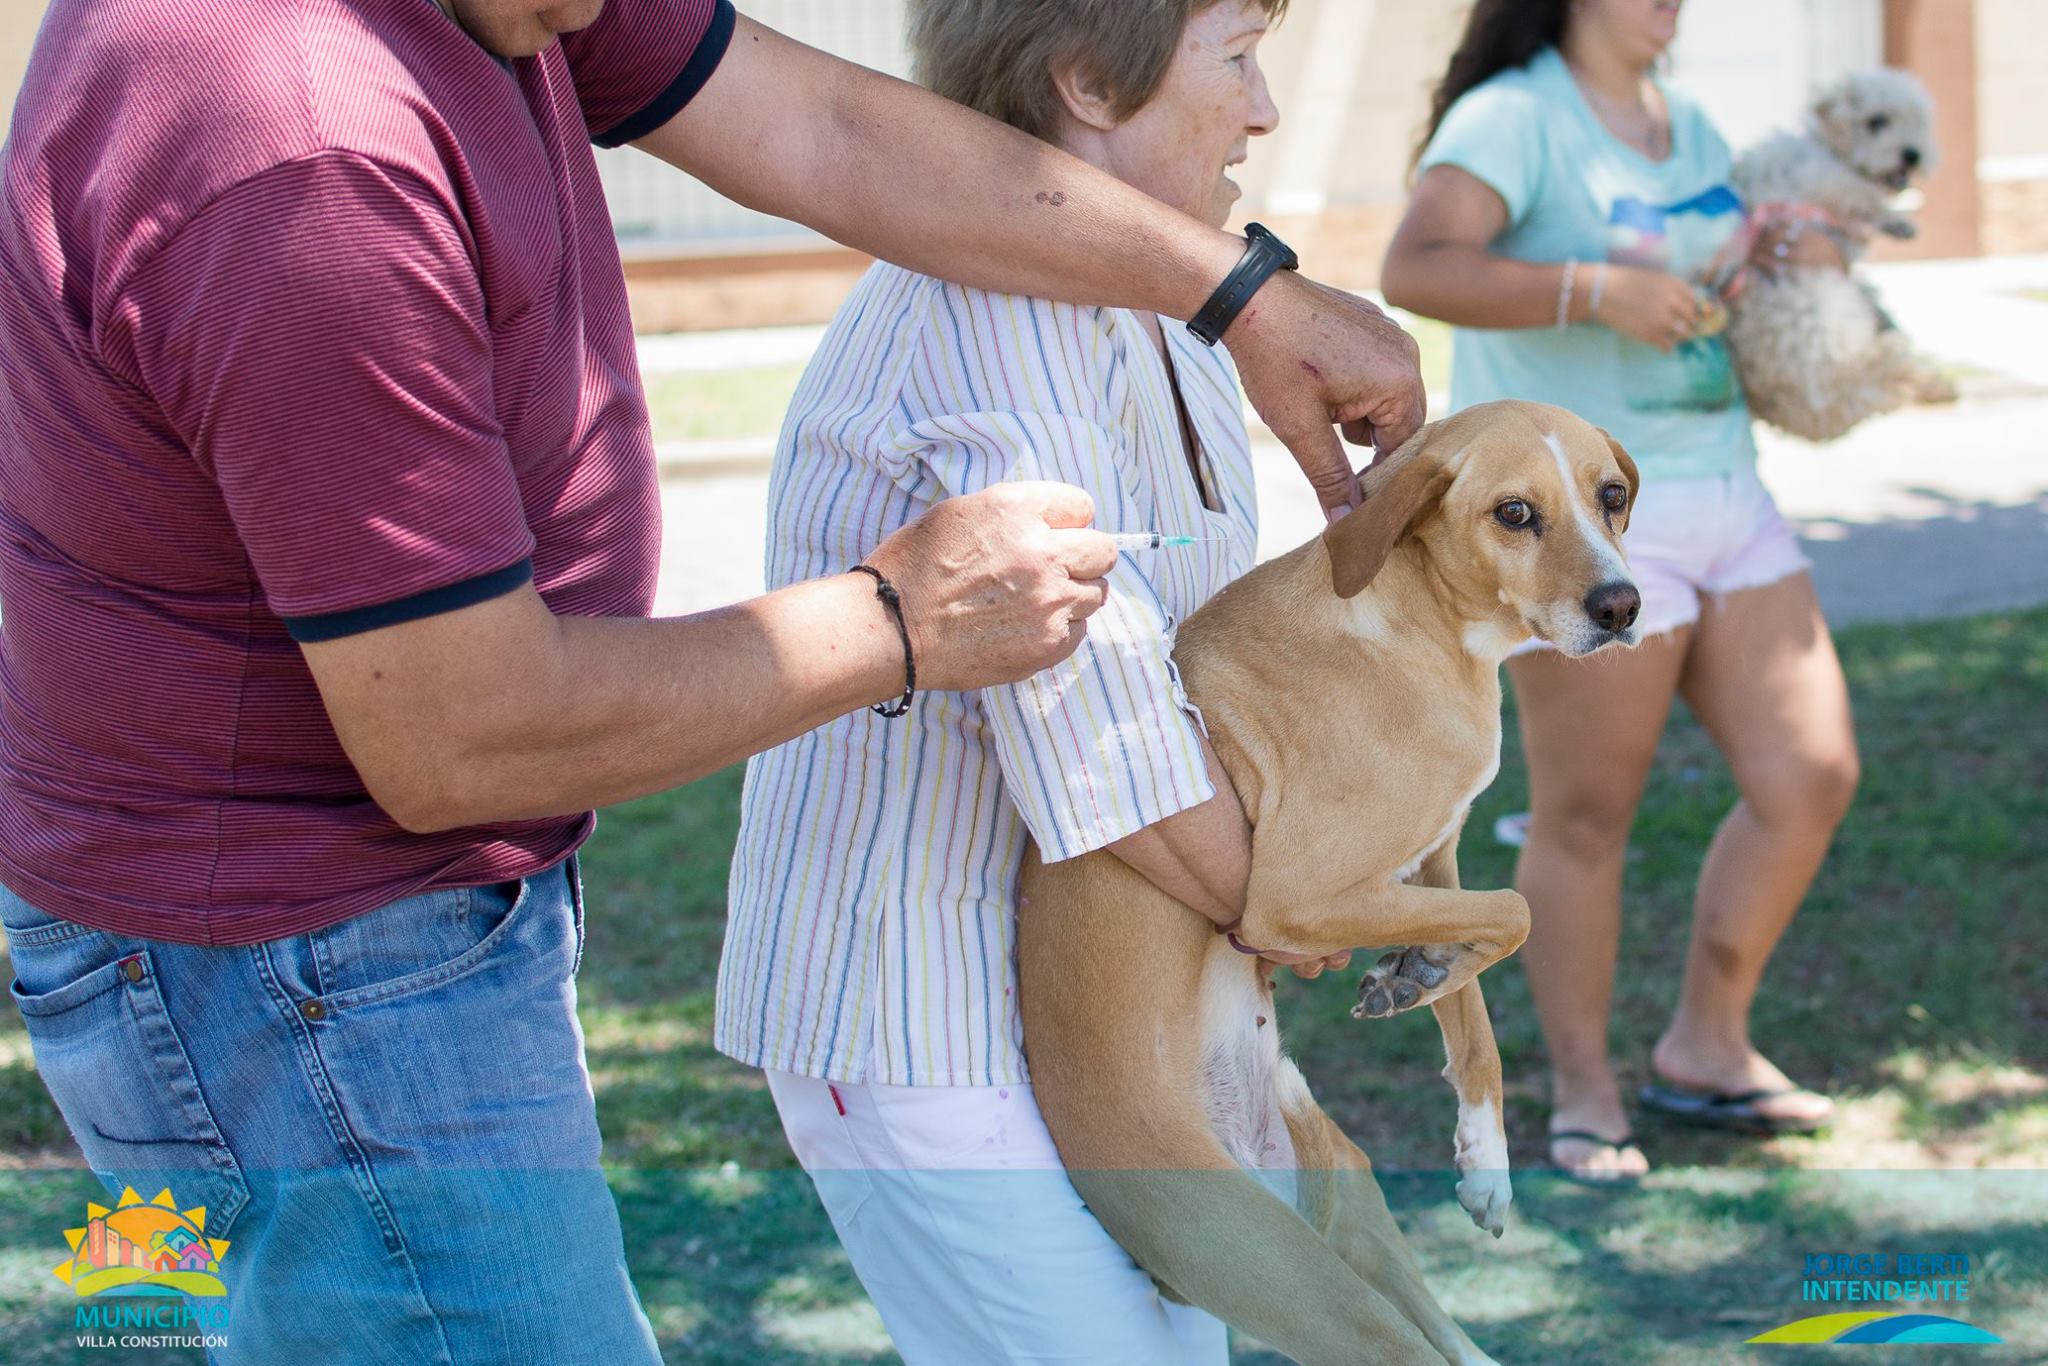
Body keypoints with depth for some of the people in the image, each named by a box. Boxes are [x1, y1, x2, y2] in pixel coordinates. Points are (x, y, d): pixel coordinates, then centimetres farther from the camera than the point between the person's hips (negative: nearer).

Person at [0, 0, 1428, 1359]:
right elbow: (456, 743, -28)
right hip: (309, 986, -10)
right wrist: (899, 621, -16)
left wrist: (1245, 292, 8)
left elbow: (827, 133, 5)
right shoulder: (308, 165, -33)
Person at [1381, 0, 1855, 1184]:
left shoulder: (1688, 128, 16)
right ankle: (1585, 1092, 16)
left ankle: (1708, 1050, 19)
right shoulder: (1513, 116, -9)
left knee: (1814, 778, 3)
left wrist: (1783, 252, 10)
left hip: (1727, 503, 8)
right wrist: (1599, 290, -31)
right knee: (1586, 820, -1)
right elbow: (1418, 270, -24)